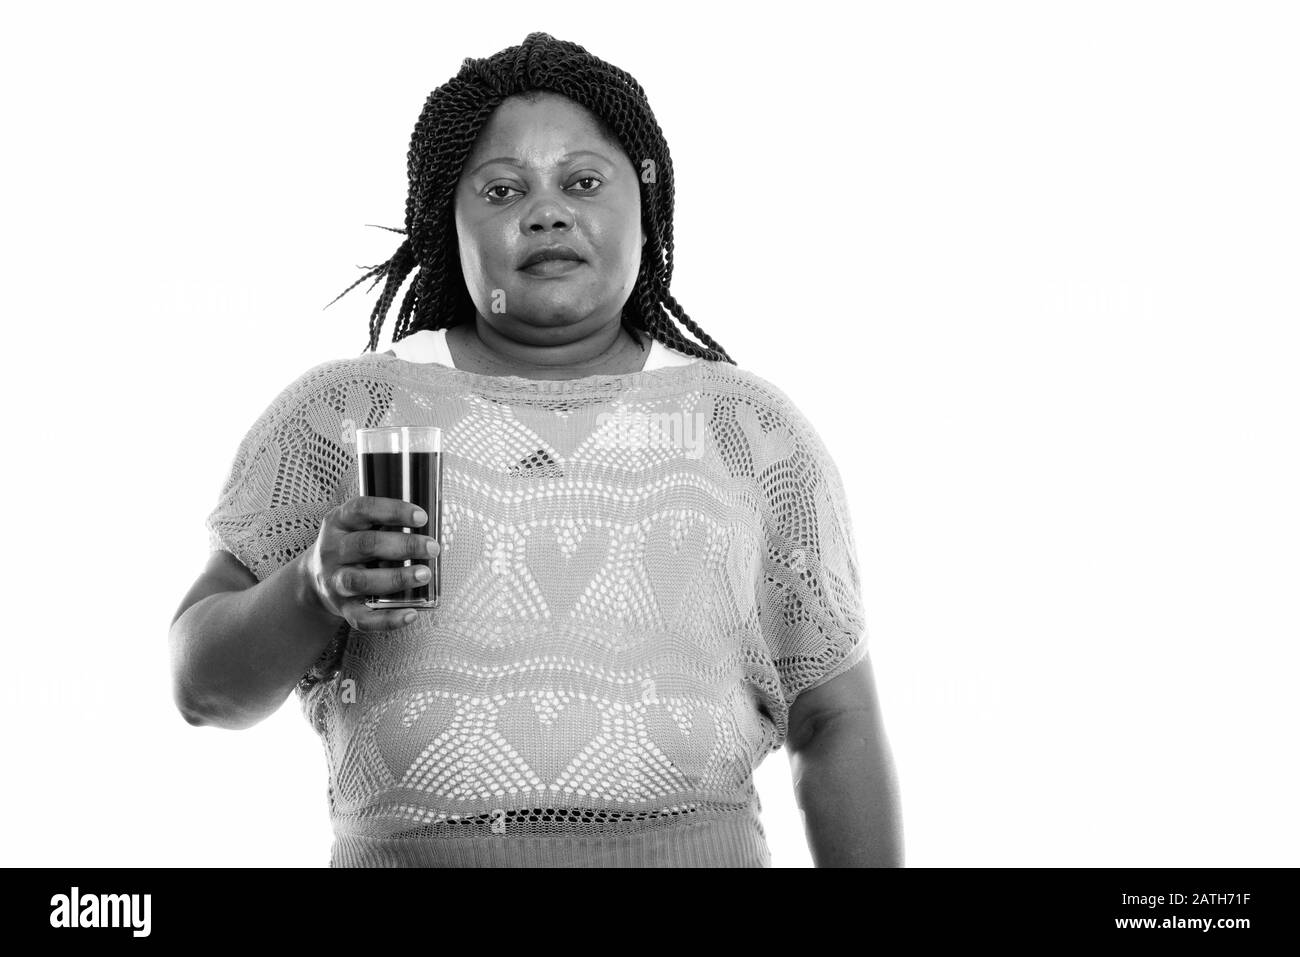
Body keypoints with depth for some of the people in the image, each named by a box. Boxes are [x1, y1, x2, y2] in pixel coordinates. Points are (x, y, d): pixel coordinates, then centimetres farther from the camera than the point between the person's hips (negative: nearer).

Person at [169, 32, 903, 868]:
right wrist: (315, 586, -16)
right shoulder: (339, 414, 4)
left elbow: (837, 722, 7)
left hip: (694, 849, 0)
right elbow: (207, 685, 2)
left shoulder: (752, 430, 6)